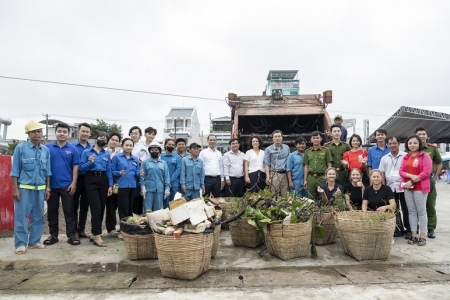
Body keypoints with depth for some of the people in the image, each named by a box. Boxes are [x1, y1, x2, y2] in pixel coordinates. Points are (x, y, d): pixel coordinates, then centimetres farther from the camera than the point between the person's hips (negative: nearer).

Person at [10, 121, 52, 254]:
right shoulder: (20, 148, -5)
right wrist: (15, 189, -9)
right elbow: (15, 170, -4)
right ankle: (21, 244, 11)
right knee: (21, 216, 1)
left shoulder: (46, 150, 6)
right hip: (24, 188, -4)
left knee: (39, 216, 10)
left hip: (40, 188, 4)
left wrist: (47, 188, 8)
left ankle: (34, 241, 23)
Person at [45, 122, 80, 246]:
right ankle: (53, 235, 22)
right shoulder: (47, 147, 2)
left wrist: (74, 183, -6)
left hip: (67, 185, -1)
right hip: (51, 185, 1)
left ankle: (71, 235, 8)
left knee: (69, 210, 3)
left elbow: (75, 166, 0)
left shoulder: (73, 149, 1)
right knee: (52, 210, 11)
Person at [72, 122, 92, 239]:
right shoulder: (72, 147, -3)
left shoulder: (92, 148, 7)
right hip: (76, 179, -3)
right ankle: (74, 230, 16)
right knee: (74, 206, 6)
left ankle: (81, 230, 22)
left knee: (85, 206, 11)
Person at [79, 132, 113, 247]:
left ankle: (94, 233, 20)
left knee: (101, 208, 6)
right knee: (96, 208, -12)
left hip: (103, 180, 4)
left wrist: (110, 185, 4)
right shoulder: (86, 152, 5)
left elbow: (109, 171, 10)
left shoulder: (107, 154, 12)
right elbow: (81, 168, 0)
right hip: (91, 181, -4)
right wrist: (90, 162, -17)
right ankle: (97, 236, -11)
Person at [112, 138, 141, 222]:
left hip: (132, 186, 5)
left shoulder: (135, 159, 13)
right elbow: (112, 171, -3)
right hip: (122, 186, -5)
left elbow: (137, 173, 12)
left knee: (131, 209, 11)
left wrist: (140, 173, -9)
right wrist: (119, 173, -21)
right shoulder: (116, 157, 0)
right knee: (123, 210, -3)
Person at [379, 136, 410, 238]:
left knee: (405, 210, 3)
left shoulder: (405, 156, -2)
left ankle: (408, 230, 15)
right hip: (390, 188, 4)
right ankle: (398, 229, 22)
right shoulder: (384, 158, 10)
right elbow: (382, 174, 10)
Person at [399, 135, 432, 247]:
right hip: (407, 187, 5)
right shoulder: (405, 157, 14)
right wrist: (411, 176, -13)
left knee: (421, 211, 0)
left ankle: (422, 236, 5)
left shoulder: (425, 156, -3)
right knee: (411, 211, 7)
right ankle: (414, 235, 13)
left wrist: (412, 182, -13)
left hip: (420, 187, -5)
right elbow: (401, 171, 7)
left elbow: (427, 172, -12)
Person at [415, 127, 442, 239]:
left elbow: (439, 163, 10)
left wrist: (434, 178, 4)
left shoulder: (433, 148, 2)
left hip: (429, 180, 0)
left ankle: (431, 228, 17)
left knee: (430, 205, 6)